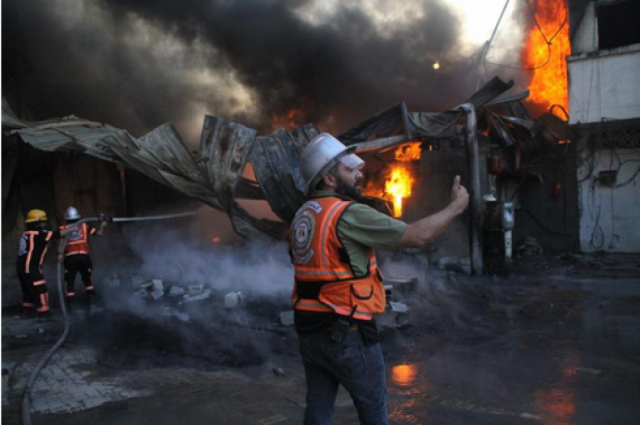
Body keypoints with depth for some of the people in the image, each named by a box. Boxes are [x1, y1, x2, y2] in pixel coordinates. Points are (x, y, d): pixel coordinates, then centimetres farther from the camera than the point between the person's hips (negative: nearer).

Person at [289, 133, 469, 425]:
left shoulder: (303, 217, 7)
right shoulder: (349, 214, -19)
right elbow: (417, 236, -21)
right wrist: (455, 207, -6)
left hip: (310, 331, 8)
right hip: (346, 334, -7)